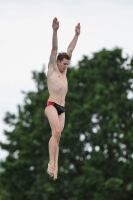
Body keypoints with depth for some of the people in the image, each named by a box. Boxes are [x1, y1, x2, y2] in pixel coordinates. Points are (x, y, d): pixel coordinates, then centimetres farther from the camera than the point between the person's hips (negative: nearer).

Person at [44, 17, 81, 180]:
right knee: (56, 132, -24)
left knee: (57, 136, 1)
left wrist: (77, 35, 22)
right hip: (51, 105, -7)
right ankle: (52, 164, -27)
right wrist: (55, 31, -17)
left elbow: (70, 50, 21)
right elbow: (54, 49, -7)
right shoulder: (52, 69, 3)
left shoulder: (63, 71, 19)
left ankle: (54, 167, -3)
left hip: (62, 108, 7)